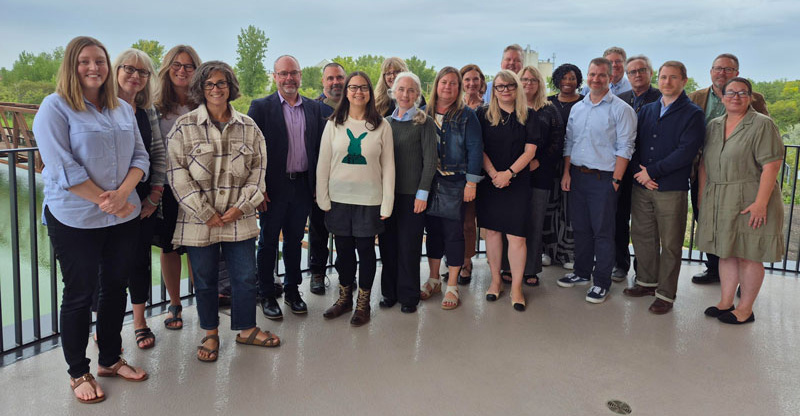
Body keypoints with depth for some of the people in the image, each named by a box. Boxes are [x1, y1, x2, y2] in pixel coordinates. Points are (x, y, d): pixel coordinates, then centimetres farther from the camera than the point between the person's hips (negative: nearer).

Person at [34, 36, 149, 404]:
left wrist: (123, 191, -13)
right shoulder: (55, 107, -6)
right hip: (75, 220, -5)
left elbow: (140, 156, 5)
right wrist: (105, 201, -17)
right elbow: (62, 166, -15)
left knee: (116, 288, 14)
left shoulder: (123, 109, 9)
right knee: (79, 295, 6)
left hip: (124, 217, 5)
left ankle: (110, 360, 31)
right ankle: (78, 373, 22)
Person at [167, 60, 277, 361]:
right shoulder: (184, 127, -2)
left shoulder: (248, 127, 6)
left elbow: (258, 168, 6)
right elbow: (178, 175, -7)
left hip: (240, 220, 2)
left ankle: (246, 329, 27)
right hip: (199, 221, -2)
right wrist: (206, 213, -11)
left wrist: (242, 206, -6)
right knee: (205, 279, 10)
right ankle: (210, 334, 28)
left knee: (246, 276, 8)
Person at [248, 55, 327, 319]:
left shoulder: (313, 108, 8)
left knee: (294, 240, 15)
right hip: (273, 187, -3)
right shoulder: (261, 107, -4)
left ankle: (292, 290, 29)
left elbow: (318, 147, 10)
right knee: (268, 242, 8)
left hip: (303, 186, 3)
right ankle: (266, 295, 20)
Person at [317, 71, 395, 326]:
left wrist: (386, 204, -4)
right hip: (339, 199, 2)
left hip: (369, 200, -2)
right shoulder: (334, 124, 4)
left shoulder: (381, 126, 0)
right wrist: (323, 199, 0)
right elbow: (323, 164, 5)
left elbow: (388, 168, 0)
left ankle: (363, 303, 21)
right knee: (343, 249, 11)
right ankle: (344, 299, 29)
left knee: (366, 250, 5)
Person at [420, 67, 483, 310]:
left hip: (455, 183, -3)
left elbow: (475, 149, -6)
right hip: (428, 182, 3)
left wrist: (471, 183, -12)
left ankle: (452, 286, 13)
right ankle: (433, 280, 26)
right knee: (433, 230, 12)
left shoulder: (466, 115, -2)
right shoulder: (424, 114, 7)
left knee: (453, 233, 1)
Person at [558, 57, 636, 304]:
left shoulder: (621, 109, -5)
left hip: (603, 179, -5)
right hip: (577, 175, 6)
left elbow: (624, 148, -9)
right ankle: (582, 272, 29)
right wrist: (566, 172, 6)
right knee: (580, 228, 14)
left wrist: (616, 180, -14)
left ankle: (602, 283, 10)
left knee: (603, 232, 0)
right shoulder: (577, 108, 12)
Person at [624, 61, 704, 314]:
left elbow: (686, 151, -13)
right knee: (642, 236, 13)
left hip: (672, 189, -5)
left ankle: (665, 294, 13)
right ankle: (647, 282, 29)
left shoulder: (693, 114, -3)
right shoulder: (647, 110, 13)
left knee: (670, 244, 2)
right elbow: (633, 143, 11)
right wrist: (639, 171, -6)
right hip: (641, 186, 5)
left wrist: (652, 171, -14)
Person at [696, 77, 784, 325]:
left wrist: (760, 202, -20)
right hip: (718, 202, 6)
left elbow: (771, 166, -14)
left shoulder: (762, 125, -8)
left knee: (748, 255, 2)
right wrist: (702, 197, 8)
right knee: (725, 252, 12)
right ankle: (725, 303, 22)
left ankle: (745, 309, 12)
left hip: (750, 202, -6)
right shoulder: (714, 126, 11)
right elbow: (704, 164, 14)